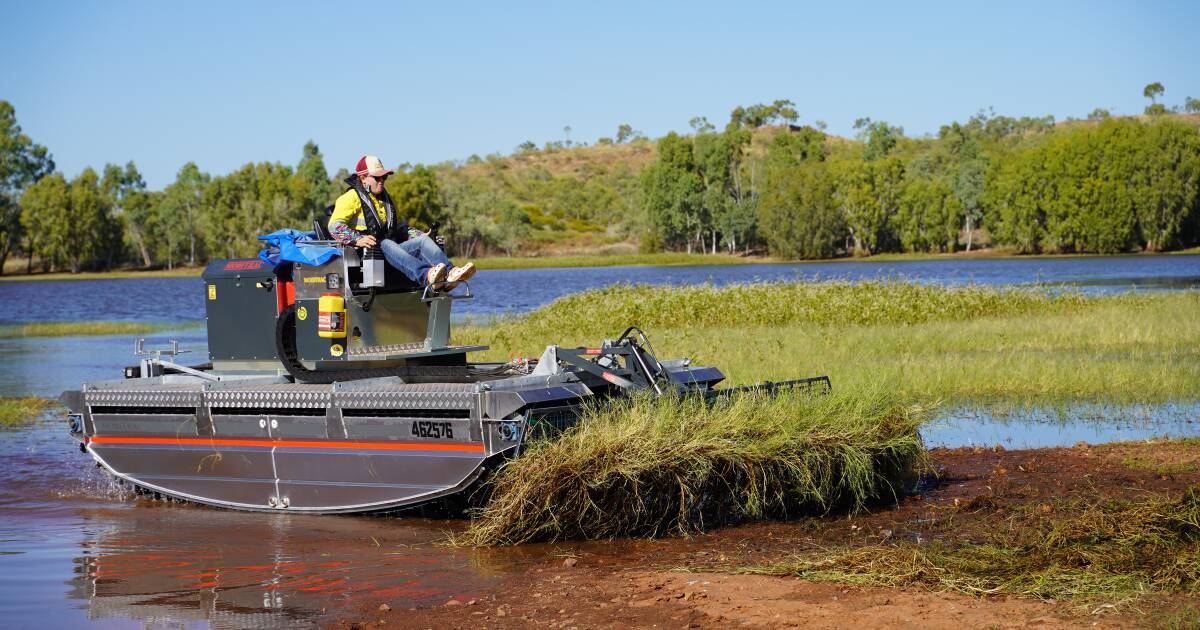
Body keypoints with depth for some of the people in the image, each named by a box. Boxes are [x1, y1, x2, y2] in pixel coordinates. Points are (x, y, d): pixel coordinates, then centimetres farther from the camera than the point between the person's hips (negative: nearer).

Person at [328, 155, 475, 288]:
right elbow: (335, 226, -12)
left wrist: (417, 235, 17)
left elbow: (398, 226, 35)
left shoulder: (384, 198, 27)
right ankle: (426, 276, -64)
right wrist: (357, 239, -28)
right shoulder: (352, 197, 1)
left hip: (390, 249, 7)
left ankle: (450, 273, -44)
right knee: (387, 245, -38)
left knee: (423, 241, -15)